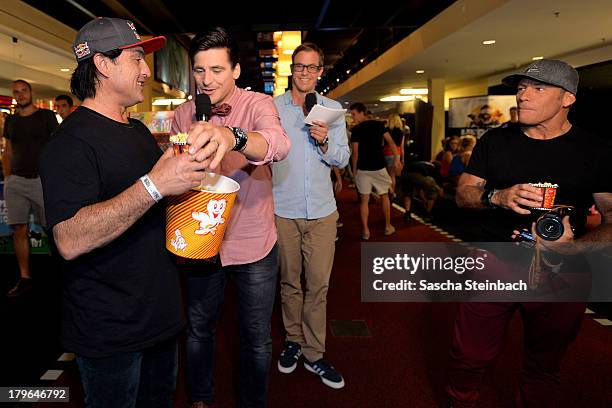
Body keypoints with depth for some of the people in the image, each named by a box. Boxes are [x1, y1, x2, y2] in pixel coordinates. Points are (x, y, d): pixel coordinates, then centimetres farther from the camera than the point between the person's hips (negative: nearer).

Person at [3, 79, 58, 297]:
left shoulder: (46, 116, 4)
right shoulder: (11, 120, 15)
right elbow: (8, 152, 19)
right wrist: (7, 177, 8)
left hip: (42, 179, -4)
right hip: (16, 182, 4)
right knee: (19, 230, 4)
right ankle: (24, 278, 12)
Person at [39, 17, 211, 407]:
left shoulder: (140, 131, 11)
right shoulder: (73, 140, -19)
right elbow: (69, 240, -31)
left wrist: (188, 171, 4)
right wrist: (154, 185, -36)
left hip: (159, 312, 8)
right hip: (109, 330, -8)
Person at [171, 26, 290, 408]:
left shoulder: (258, 104, -13)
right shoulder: (183, 115, -1)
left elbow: (279, 144, -37)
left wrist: (232, 137, -56)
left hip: (254, 244, -3)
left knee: (257, 338, 13)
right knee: (199, 328, 20)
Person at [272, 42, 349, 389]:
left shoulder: (333, 109, 7)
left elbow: (343, 159, 6)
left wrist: (325, 143, -13)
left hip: (322, 211, 1)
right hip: (283, 210, -1)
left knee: (318, 284, 4)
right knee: (289, 281, 11)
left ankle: (314, 353, 17)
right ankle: (293, 340, 29)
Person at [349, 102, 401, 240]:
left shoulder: (356, 129, -7)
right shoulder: (378, 125, 3)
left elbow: (355, 153, -9)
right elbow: (391, 143, -3)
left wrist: (354, 170, 0)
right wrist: (396, 159, 1)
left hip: (363, 169, -2)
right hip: (379, 167, 3)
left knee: (364, 200, 5)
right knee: (384, 197, 17)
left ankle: (365, 231, 6)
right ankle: (388, 227, 23)